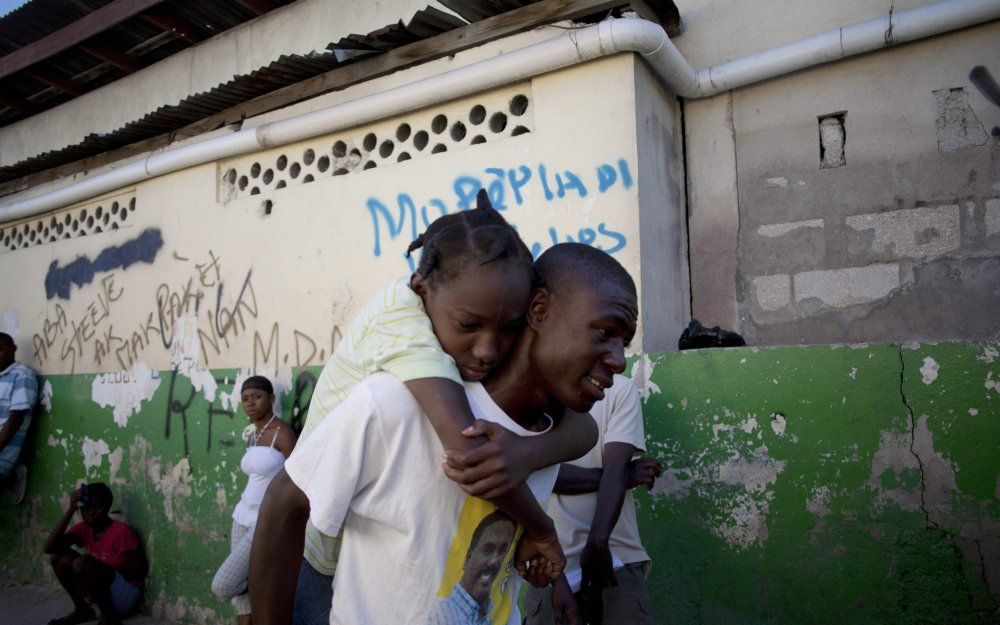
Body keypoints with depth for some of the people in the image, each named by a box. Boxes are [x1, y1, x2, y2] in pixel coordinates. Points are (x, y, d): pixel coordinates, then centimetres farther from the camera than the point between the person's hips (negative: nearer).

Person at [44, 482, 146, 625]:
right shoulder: (83, 529, 2)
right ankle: (82, 610, 9)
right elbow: (49, 547, -13)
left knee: (82, 562, -29)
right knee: (59, 554, -1)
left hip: (125, 595, -7)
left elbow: (136, 569, -15)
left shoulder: (121, 531, -17)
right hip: (99, 590, 7)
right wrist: (70, 509, -16)